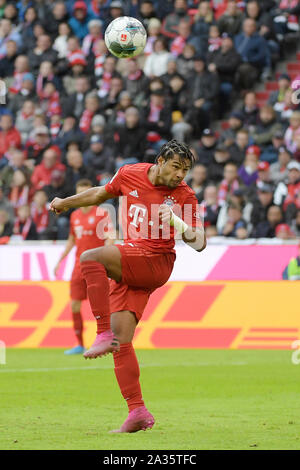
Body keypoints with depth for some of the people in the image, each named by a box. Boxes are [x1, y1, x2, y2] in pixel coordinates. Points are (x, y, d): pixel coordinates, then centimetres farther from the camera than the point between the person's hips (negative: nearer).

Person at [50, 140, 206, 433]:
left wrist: (177, 222, -25)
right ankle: (137, 412, -3)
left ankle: (104, 334, -29)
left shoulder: (184, 196, -6)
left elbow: (199, 244, -7)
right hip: (128, 270, 5)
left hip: (156, 263, -5)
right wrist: (65, 203, 34)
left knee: (90, 258, -28)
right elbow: (101, 193, 26)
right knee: (121, 342, -4)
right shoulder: (129, 175, 6)